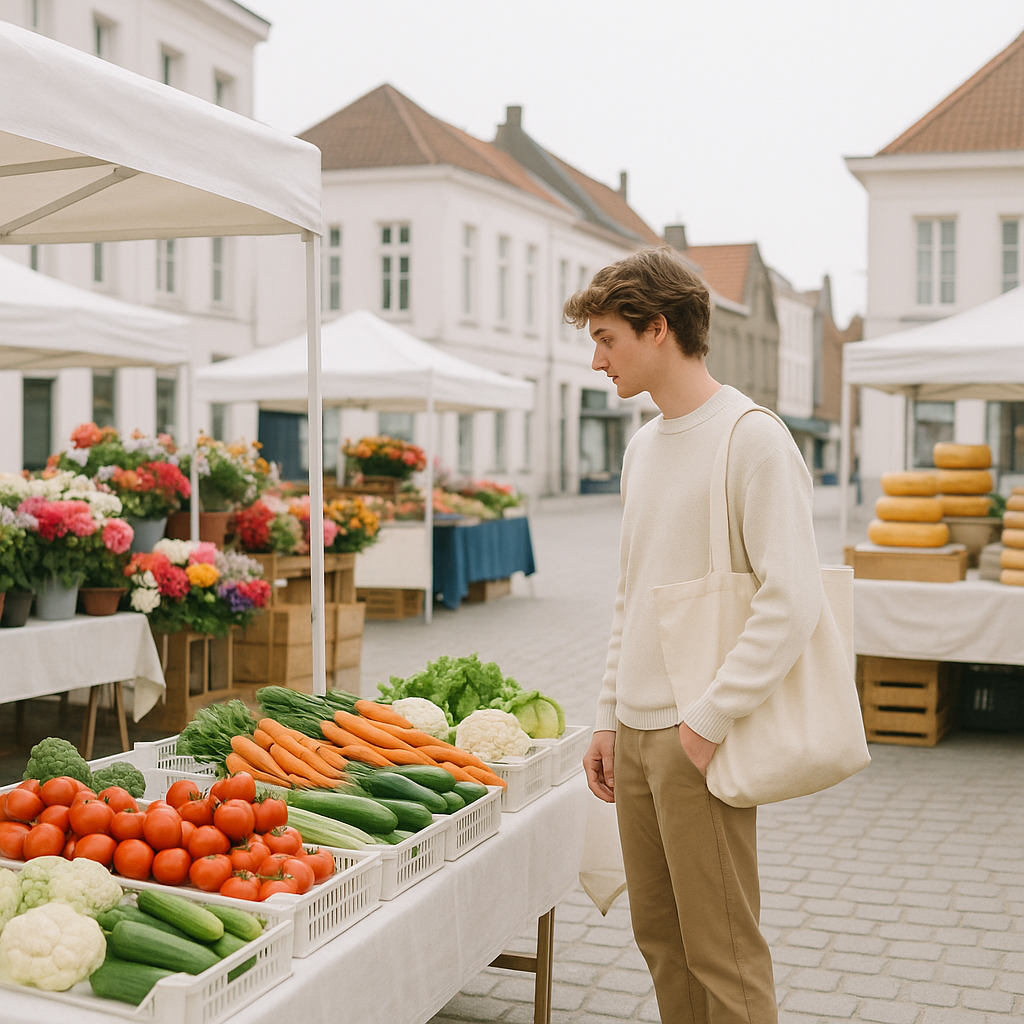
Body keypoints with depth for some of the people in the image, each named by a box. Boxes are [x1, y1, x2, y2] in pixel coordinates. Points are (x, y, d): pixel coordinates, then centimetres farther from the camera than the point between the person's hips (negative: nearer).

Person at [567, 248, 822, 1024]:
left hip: (697, 740, -8)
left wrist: (709, 722, -17)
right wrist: (609, 719, 16)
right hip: (636, 733, 8)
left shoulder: (753, 440, -12)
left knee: (722, 953, 1)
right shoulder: (643, 446, 14)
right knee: (659, 937, 15)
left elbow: (793, 602, -18)